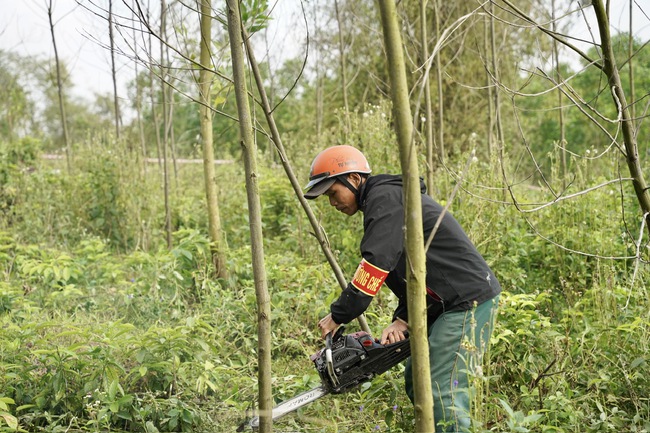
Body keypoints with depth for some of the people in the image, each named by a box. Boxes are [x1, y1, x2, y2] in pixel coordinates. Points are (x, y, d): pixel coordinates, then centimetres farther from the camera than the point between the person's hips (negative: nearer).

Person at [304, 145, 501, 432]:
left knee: (442, 393, -14)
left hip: (469, 301, -11)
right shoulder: (378, 205, 19)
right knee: (416, 381, 15)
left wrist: (338, 315, -13)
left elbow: (375, 264, -21)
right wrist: (402, 319, 3)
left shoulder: (385, 198, -12)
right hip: (443, 306, 11)